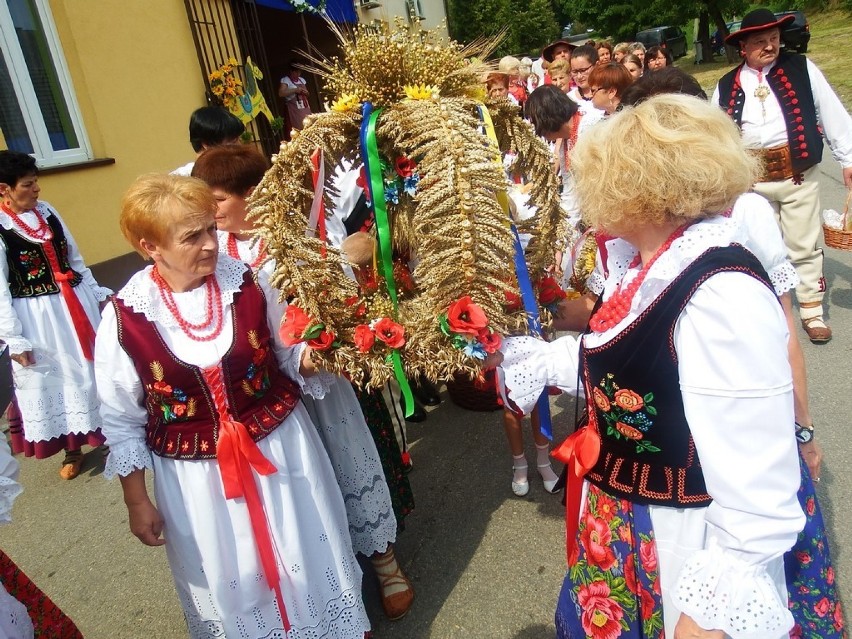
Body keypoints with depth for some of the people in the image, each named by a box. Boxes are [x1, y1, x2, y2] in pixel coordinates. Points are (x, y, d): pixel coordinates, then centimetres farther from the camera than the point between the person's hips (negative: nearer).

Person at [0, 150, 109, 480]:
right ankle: (72, 450, 26)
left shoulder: (47, 211, 3)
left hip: (75, 303, 5)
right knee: (49, 381, 9)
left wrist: (99, 293, 13)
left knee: (92, 369, 15)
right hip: (35, 317, -5)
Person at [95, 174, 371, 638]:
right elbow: (122, 422, -3)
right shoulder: (124, 319, -14)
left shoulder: (248, 283, -12)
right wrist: (137, 502, 2)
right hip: (195, 476, 0)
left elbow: (288, 353, 2)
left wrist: (310, 357, -20)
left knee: (308, 562, 19)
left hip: (281, 448, 1)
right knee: (231, 585, 20)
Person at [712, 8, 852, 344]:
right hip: (751, 179, 1)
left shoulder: (801, 68, 3)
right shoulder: (726, 85, 7)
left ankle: (812, 310, 18)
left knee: (803, 245, 5)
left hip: (797, 173, -1)